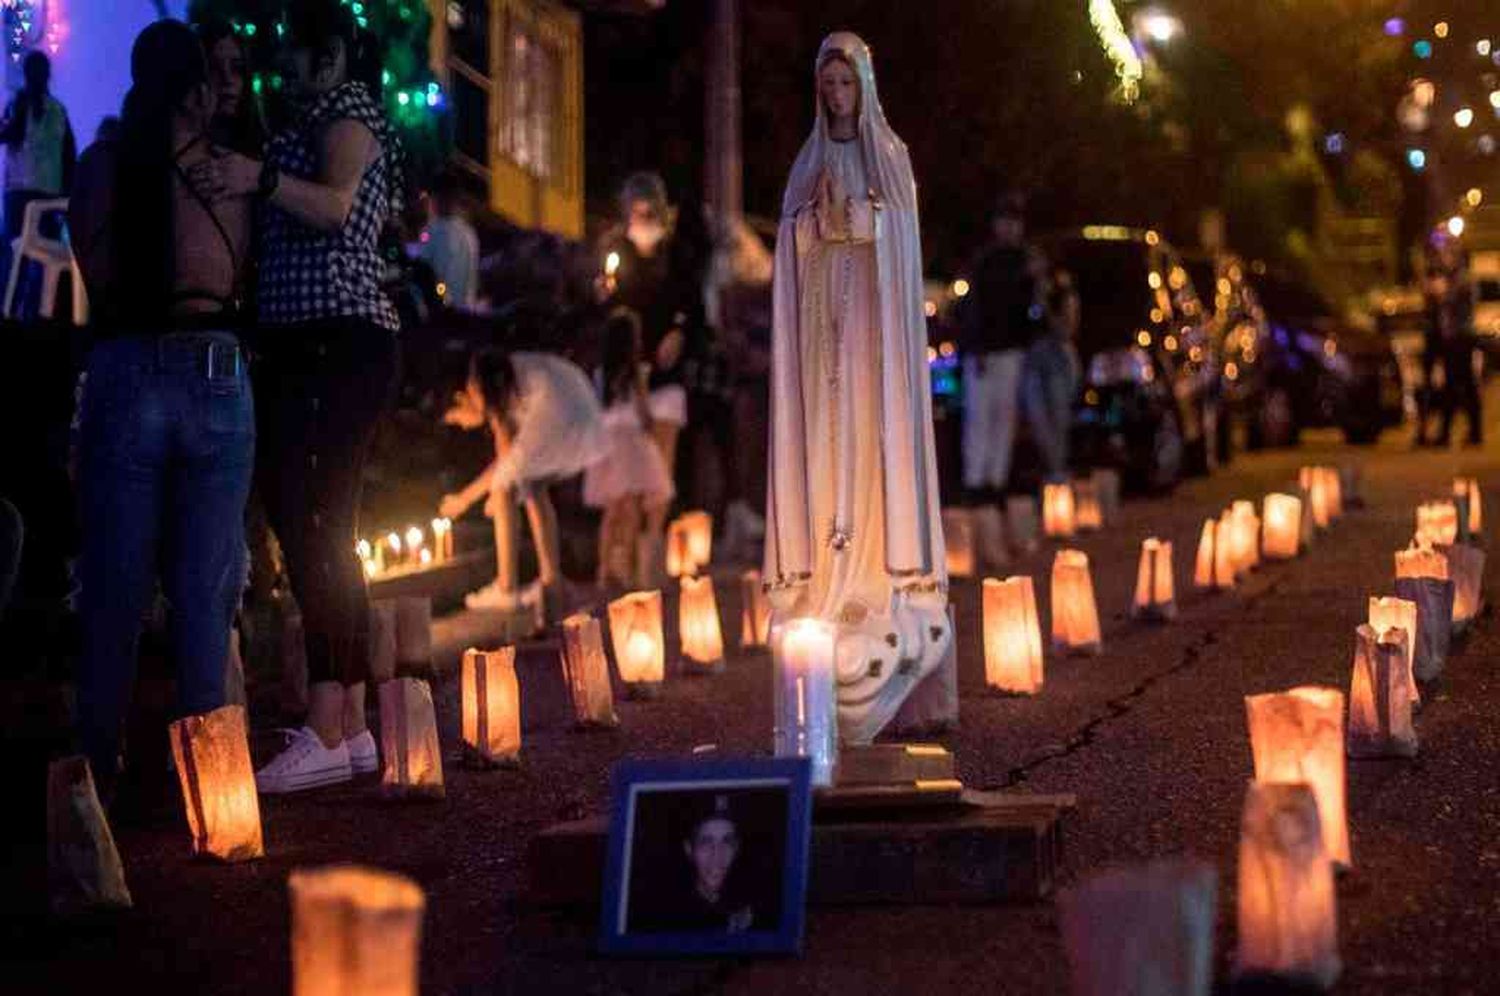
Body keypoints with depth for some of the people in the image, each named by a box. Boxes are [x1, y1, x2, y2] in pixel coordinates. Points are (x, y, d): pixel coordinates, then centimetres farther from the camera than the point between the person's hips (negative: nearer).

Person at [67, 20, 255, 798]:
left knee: (114, 587, 6)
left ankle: (96, 770, 8)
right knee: (205, 589, 6)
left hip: (128, 374, 0)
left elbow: (95, 276, 5)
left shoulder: (102, 165, 3)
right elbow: (249, 282, 4)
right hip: (217, 379, 0)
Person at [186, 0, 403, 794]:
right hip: (311, 348, 11)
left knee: (310, 529, -18)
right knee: (322, 534, 9)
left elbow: (334, 205, -23)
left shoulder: (344, 112, -3)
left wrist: (262, 179, -37)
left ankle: (324, 735, -23)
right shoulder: (317, 123, 27)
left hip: (336, 343, -11)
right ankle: (351, 728, 12)